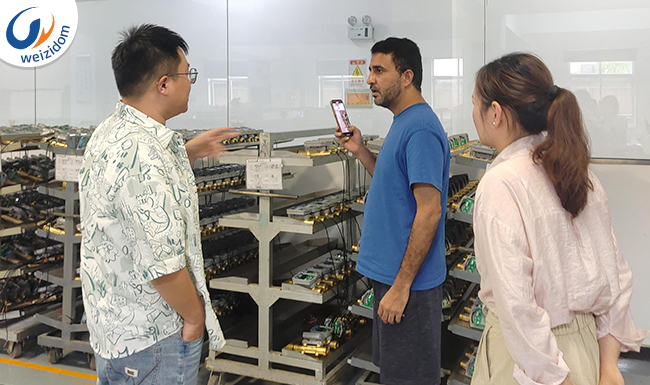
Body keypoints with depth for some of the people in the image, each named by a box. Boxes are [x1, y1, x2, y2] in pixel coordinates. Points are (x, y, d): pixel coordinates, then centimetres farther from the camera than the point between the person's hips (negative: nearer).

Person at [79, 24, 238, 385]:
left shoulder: (109, 132, 2)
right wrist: (194, 316, -14)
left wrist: (187, 152, 13)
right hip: (152, 339, -10)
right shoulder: (144, 153, -30)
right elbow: (162, 264, -30)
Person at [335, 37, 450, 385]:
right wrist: (360, 151, 7)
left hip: (408, 280, -10)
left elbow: (429, 211, -24)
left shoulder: (420, 129, -19)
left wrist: (401, 286, -23)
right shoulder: (403, 122, 12)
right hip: (390, 271, 10)